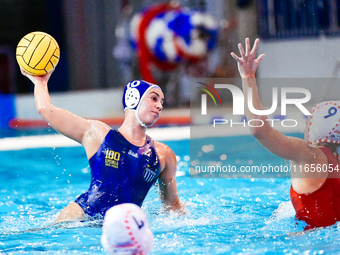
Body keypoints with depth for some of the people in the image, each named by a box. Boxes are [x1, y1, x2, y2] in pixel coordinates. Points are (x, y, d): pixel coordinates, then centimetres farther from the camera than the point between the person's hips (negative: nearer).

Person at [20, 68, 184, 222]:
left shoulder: (164, 155, 14)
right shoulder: (98, 134, 9)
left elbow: (173, 205, 24)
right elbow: (45, 109, 13)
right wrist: (40, 82, 31)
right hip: (80, 217, -4)